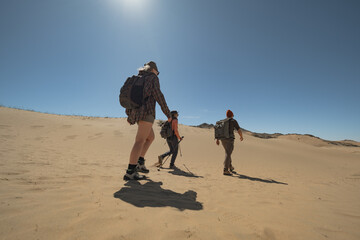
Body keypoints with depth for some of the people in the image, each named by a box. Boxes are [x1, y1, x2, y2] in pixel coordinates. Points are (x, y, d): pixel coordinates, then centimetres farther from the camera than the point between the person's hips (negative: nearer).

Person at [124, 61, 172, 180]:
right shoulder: (153, 77, 3)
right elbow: (158, 94, -9)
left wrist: (129, 115, 24)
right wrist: (167, 113, -6)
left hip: (136, 111, 9)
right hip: (146, 111, -9)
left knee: (151, 137, 18)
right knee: (140, 141, -14)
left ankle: (140, 162, 11)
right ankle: (130, 172, -18)